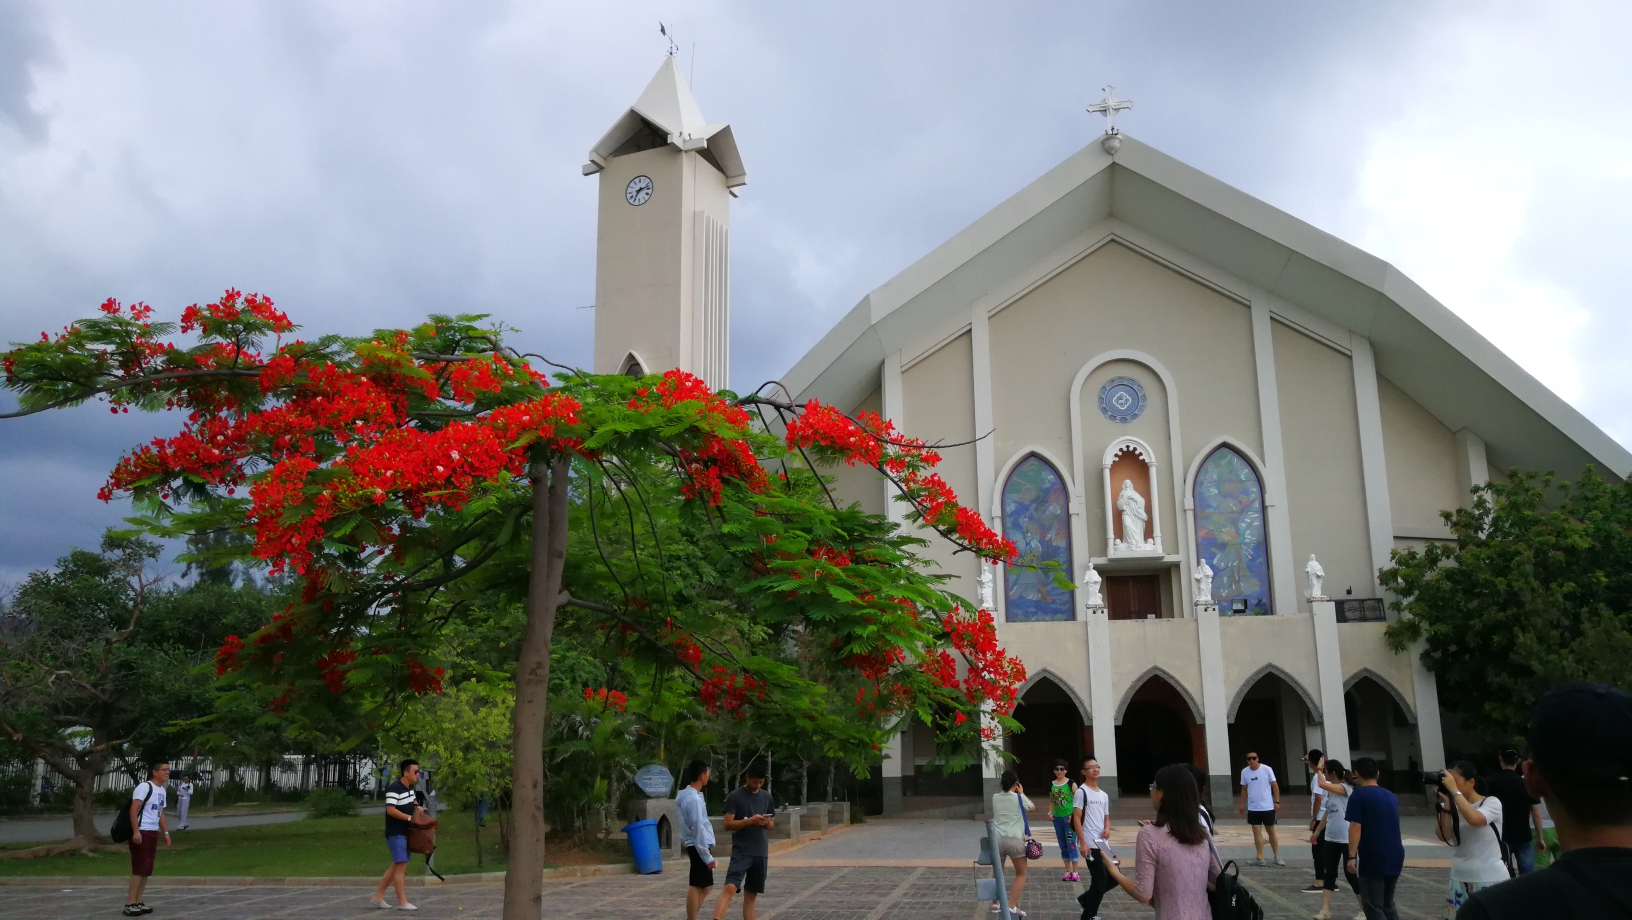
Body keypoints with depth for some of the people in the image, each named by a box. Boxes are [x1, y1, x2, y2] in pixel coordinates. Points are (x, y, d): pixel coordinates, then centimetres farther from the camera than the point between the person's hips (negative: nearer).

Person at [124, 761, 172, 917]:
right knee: (139, 868, -9)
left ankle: (138, 902, 15)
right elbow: (133, 809, -18)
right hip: (141, 832, -9)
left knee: (147, 869, 9)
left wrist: (165, 832, 21)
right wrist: (136, 831, -24)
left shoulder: (162, 790, 15)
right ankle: (130, 904, -5)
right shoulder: (144, 787, -12)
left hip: (153, 833, 9)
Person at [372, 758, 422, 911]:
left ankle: (378, 895, 24)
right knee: (401, 865, -9)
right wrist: (410, 818, -21)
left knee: (396, 865, 14)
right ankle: (402, 902, -5)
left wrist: (417, 807, 6)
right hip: (396, 833, -9)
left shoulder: (411, 788, 11)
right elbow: (391, 810, -24)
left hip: (406, 832, 9)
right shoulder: (394, 789, -17)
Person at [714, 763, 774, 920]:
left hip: (761, 852, 5)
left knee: (751, 894, 9)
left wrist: (767, 822, -5)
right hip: (741, 852, -5)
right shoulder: (735, 796, -5)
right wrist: (749, 820, -22)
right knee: (730, 887, -21)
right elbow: (728, 824, -9)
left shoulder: (766, 796, 11)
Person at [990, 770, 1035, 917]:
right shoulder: (1019, 798, 0)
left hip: (997, 840, 3)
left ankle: (995, 904, 23)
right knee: (1021, 874, 10)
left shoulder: (995, 797, 7)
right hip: (1015, 840, -3)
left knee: (997, 873, 20)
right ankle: (1012, 906, -1)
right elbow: (1032, 807, 21)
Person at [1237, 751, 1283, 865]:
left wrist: (1277, 801, -9)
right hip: (1253, 808, 2)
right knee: (1257, 832, 1)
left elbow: (1275, 785, -5)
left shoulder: (1267, 769, -10)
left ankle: (1277, 856, 19)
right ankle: (1260, 858, 4)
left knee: (1271, 831, 9)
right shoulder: (1244, 772, -1)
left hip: (1267, 807, -2)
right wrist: (1242, 804, 8)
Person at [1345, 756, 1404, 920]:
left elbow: (1356, 827, -16)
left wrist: (1352, 856, -16)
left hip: (1372, 858, -7)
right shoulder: (1391, 796, 13)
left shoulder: (1358, 795, -7)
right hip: (1395, 857, 7)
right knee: (1388, 904, 20)